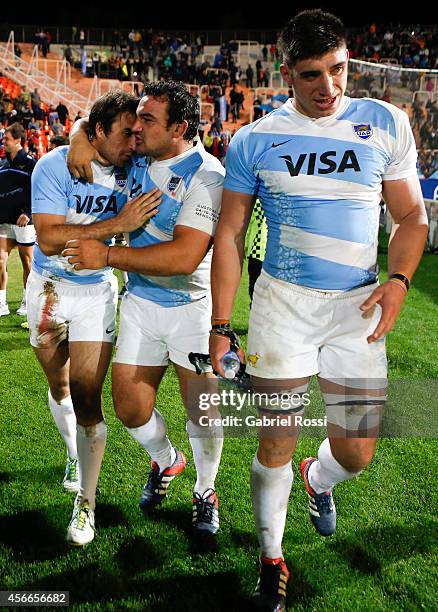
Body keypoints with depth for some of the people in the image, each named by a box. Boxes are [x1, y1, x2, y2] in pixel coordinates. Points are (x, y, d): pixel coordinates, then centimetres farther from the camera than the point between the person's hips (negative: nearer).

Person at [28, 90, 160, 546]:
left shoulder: (131, 173, -9)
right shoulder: (54, 166, -19)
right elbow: (49, 238, -30)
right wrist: (118, 223, -36)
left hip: (97, 292, 0)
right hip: (49, 290, 0)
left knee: (86, 397, -6)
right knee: (59, 387, 17)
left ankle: (86, 500, 7)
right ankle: (74, 453, 46)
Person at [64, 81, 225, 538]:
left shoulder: (205, 175, -20)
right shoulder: (137, 158, 2)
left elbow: (184, 257, -30)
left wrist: (106, 255, -25)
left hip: (192, 307, -6)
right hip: (140, 301, 6)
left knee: (203, 410, 1)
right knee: (129, 407, 7)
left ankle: (205, 492, 28)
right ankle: (165, 461, 39)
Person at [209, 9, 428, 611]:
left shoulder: (386, 125, 2)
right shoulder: (255, 140, -1)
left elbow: (411, 215, 8)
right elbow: (229, 234, 2)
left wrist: (399, 279, -10)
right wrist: (220, 327, -1)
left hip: (357, 306, 2)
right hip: (283, 302, -1)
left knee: (356, 453, 5)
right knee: (276, 445, 3)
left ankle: (317, 479, 43)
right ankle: (271, 560, 28)